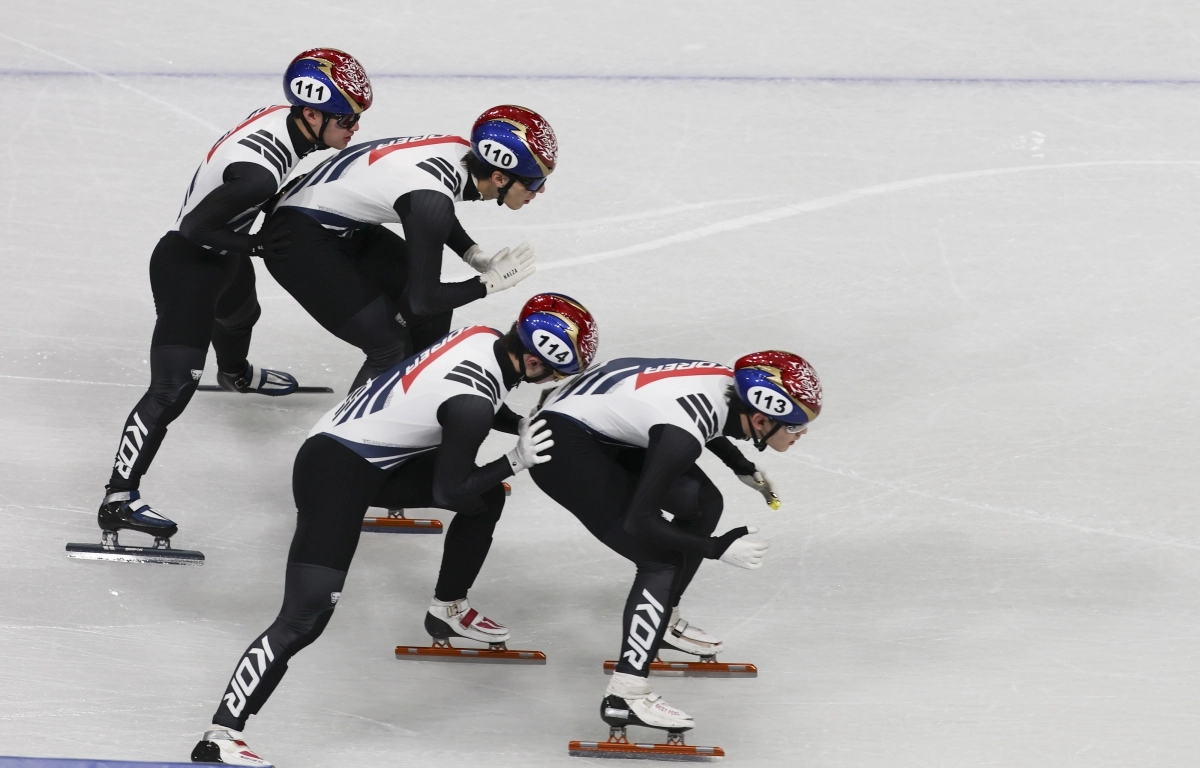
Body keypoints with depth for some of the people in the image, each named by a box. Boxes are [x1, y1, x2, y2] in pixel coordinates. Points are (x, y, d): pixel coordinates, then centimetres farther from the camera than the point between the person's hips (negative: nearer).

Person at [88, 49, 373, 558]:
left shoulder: (287, 120, -12)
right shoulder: (260, 169, -39)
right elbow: (196, 227, -31)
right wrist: (257, 246, -26)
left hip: (224, 255, 10)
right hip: (186, 266, -10)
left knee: (240, 316, 40)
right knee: (173, 387, -14)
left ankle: (235, 373, 75)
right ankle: (119, 500, -14)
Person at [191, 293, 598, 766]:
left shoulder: (484, 338, -1)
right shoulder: (471, 403, -26)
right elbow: (450, 492, -15)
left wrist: (529, 426, 9)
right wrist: (516, 461, -9)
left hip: (377, 456, 10)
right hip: (334, 471, -10)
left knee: (487, 498, 19)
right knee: (305, 618, -17)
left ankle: (448, 610, 37)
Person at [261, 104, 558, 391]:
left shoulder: (465, 152, -8)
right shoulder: (430, 196, -32)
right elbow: (422, 299, -24)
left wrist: (475, 256, 2)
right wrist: (491, 280, -14)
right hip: (299, 238, -10)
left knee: (432, 314, 12)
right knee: (389, 347, -13)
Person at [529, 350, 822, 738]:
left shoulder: (733, 385, -9)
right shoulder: (682, 435, -33)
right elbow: (637, 523, -26)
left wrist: (745, 469, 20)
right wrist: (718, 549, -20)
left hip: (605, 425, 10)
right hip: (563, 445, -10)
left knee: (703, 505, 16)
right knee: (662, 558, -14)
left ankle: (663, 620, 33)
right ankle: (625, 696, -15)